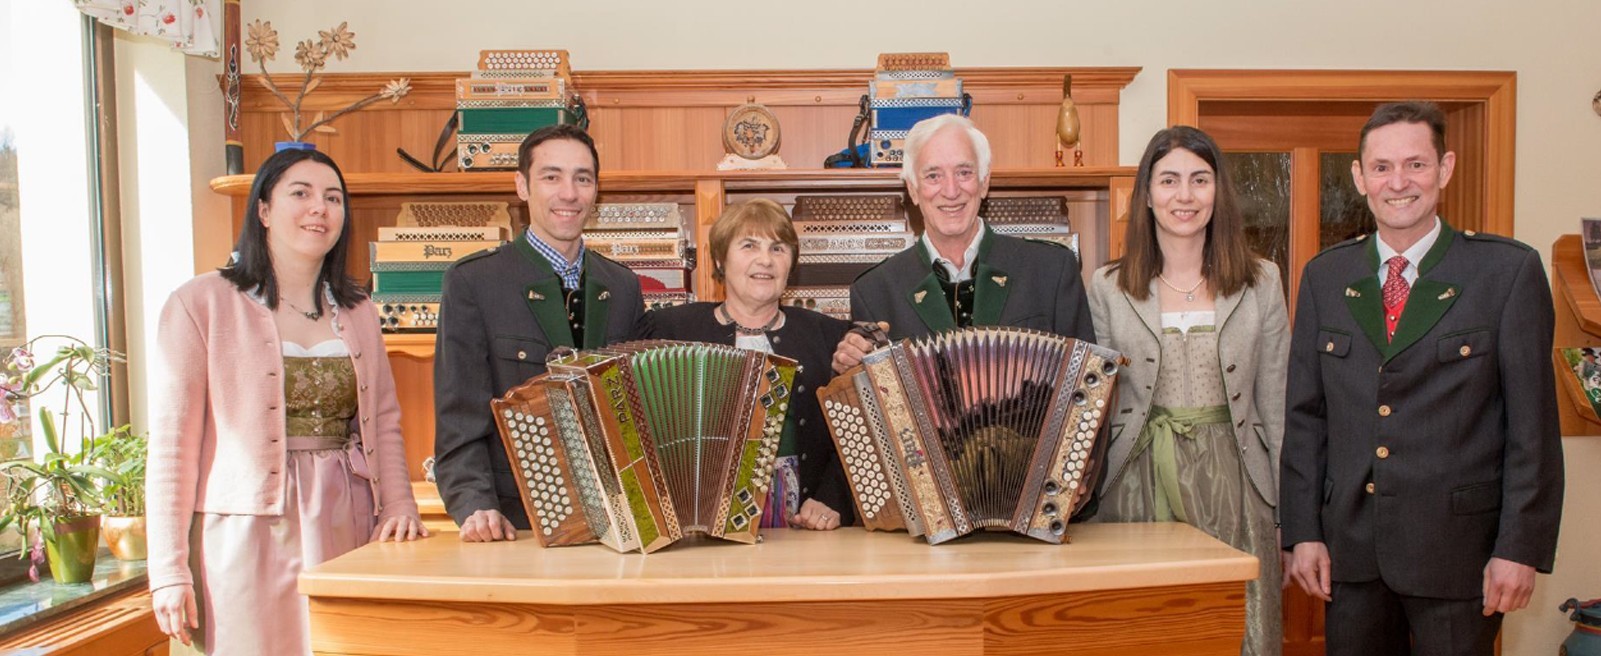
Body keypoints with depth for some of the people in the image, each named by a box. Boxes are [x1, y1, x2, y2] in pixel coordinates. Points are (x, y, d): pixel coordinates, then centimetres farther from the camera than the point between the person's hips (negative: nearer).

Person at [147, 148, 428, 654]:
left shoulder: (357, 311, 11)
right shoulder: (201, 303, -3)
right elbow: (172, 442, -6)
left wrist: (399, 504, -3)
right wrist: (169, 572, -8)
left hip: (347, 531, 4)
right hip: (249, 532, -4)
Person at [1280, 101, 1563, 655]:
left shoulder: (1509, 270, -4)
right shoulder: (1324, 276, 5)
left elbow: (1533, 423, -5)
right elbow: (1303, 413, 5)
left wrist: (1521, 547, -8)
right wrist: (1303, 531, 1)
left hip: (1457, 547, -2)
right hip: (1350, 544, 3)